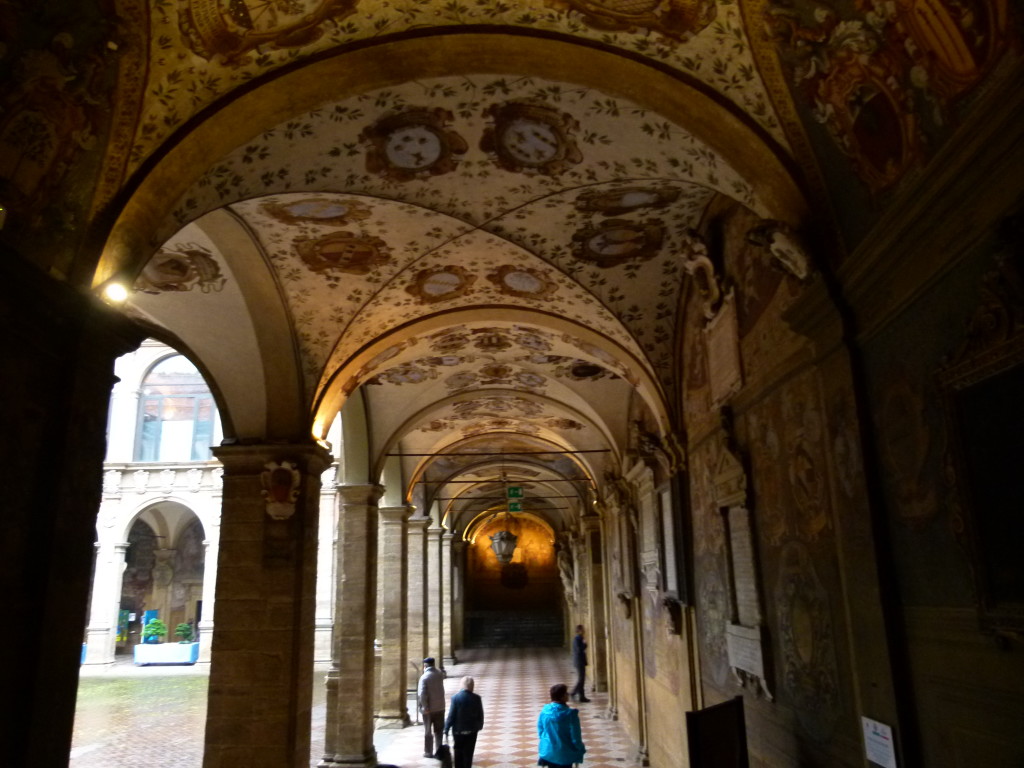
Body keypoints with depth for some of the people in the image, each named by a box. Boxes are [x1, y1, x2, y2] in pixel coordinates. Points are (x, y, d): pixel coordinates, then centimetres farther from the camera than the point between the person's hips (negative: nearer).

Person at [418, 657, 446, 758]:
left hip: (429, 708, -4)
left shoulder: (424, 677, -16)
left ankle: (428, 752, 16)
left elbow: (421, 694, -23)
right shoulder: (439, 674, -2)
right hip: (440, 707, 4)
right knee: (439, 731, 15)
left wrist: (424, 707, -16)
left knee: (428, 731, 11)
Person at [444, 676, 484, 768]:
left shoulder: (455, 698, -13)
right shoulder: (477, 698, -9)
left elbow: (451, 715, -12)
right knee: (468, 753, 9)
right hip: (472, 730, 0)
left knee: (458, 752, 16)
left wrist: (446, 728, -4)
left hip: (458, 730, 0)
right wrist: (479, 725, 14)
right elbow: (480, 715, -1)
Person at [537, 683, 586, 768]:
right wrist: (580, 749, 3)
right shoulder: (570, 714, -23)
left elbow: (540, 731, 4)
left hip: (547, 751, 4)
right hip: (565, 754, -4)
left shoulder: (544, 711, -9)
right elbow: (575, 736, -15)